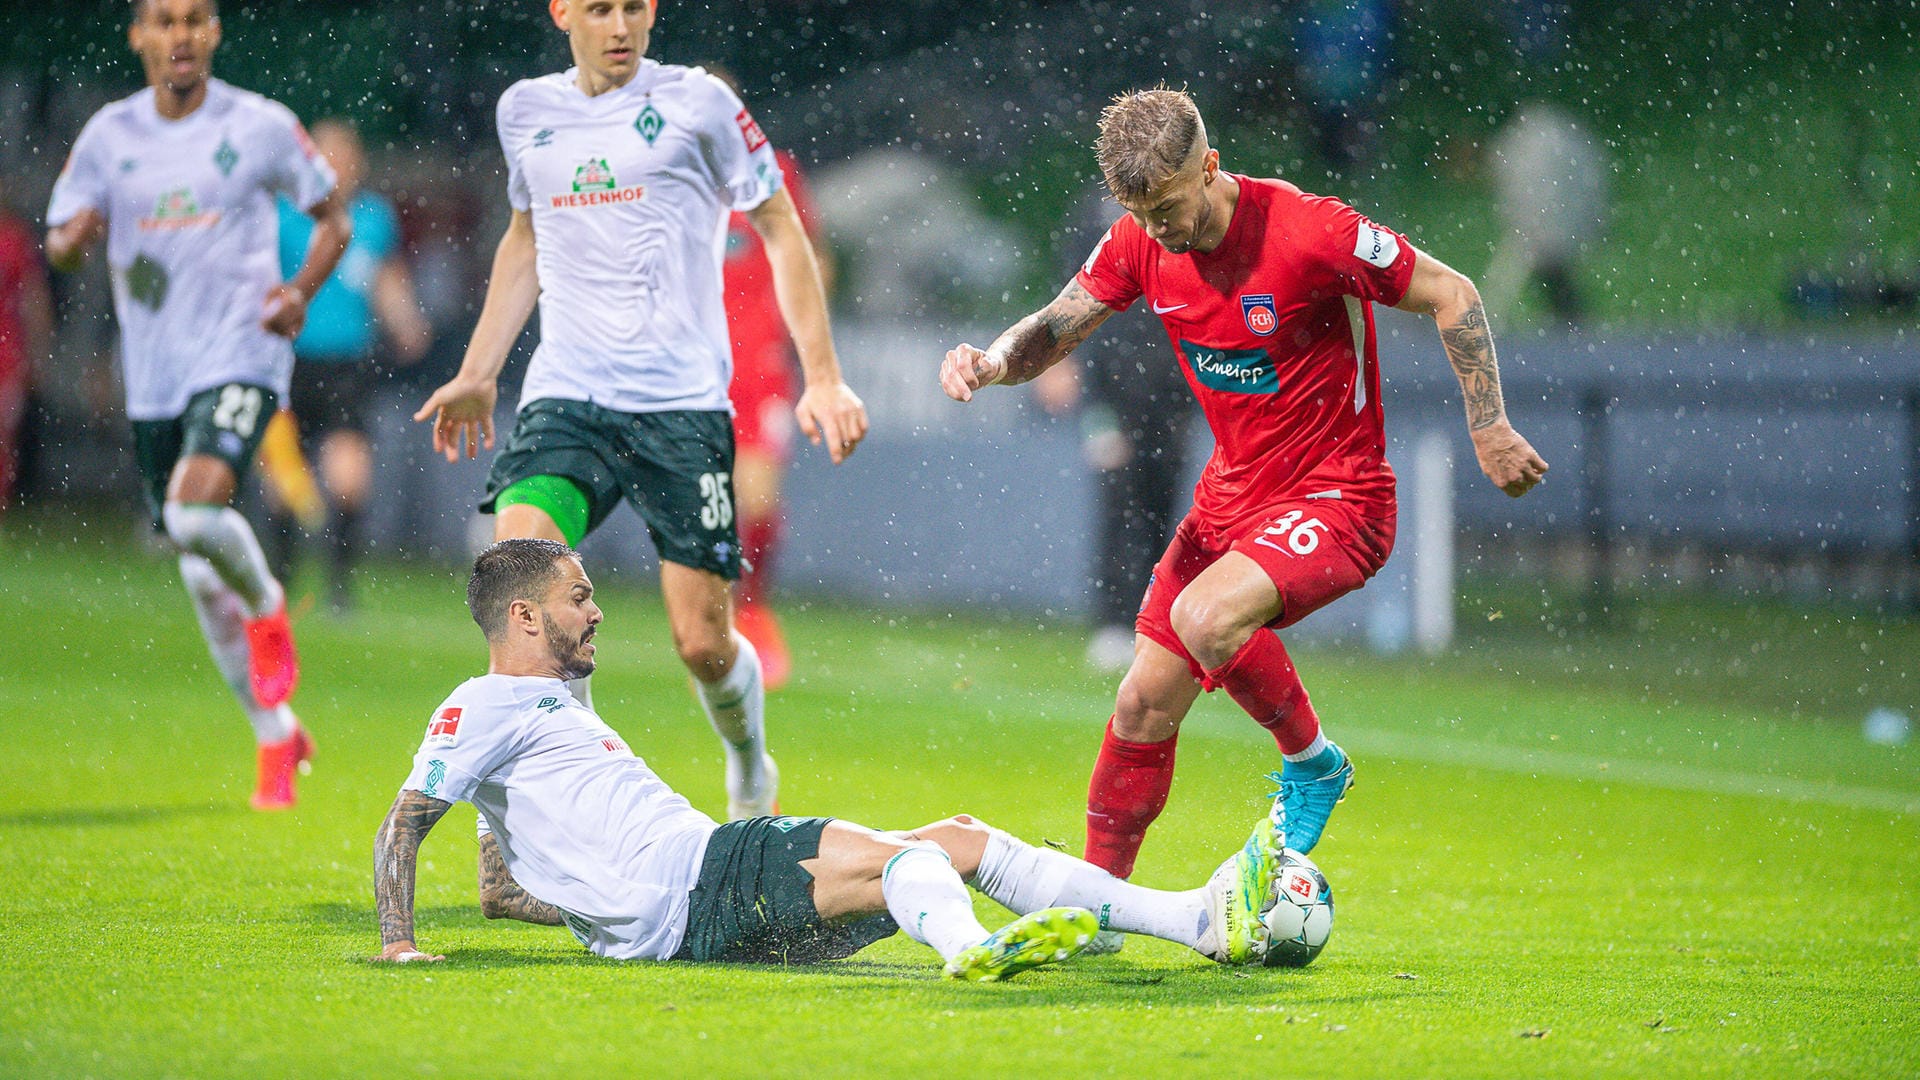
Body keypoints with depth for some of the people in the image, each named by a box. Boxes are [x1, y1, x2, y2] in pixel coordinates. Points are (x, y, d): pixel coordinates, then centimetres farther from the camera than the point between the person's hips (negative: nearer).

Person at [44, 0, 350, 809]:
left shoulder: (260, 126, -2)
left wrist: (300, 291, -11)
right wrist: (74, 240, -16)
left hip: (241, 356, -4)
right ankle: (276, 739, 23)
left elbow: (333, 218, 8)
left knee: (195, 512, -29)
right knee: (201, 578, 8)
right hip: (155, 377, 4)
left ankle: (268, 611, 3)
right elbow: (59, 244, 9)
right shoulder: (109, 134, 5)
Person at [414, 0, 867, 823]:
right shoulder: (526, 111, 12)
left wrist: (822, 376, 0)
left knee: (703, 642, -4)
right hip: (564, 398, 3)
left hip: (682, 406, -3)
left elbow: (781, 230, 7)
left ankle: (749, 768, 29)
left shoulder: (696, 102, 0)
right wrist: (476, 375, 28)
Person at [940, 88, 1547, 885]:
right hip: (1230, 493, 7)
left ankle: (1311, 763, -4)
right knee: (1144, 701, 5)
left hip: (1335, 500, -7)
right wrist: (987, 362, -19)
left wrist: (1489, 429, -13)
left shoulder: (1310, 231, -24)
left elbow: (1451, 296, -13)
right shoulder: (1141, 243, -6)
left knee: (1204, 618, -32)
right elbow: (1056, 328, 3)